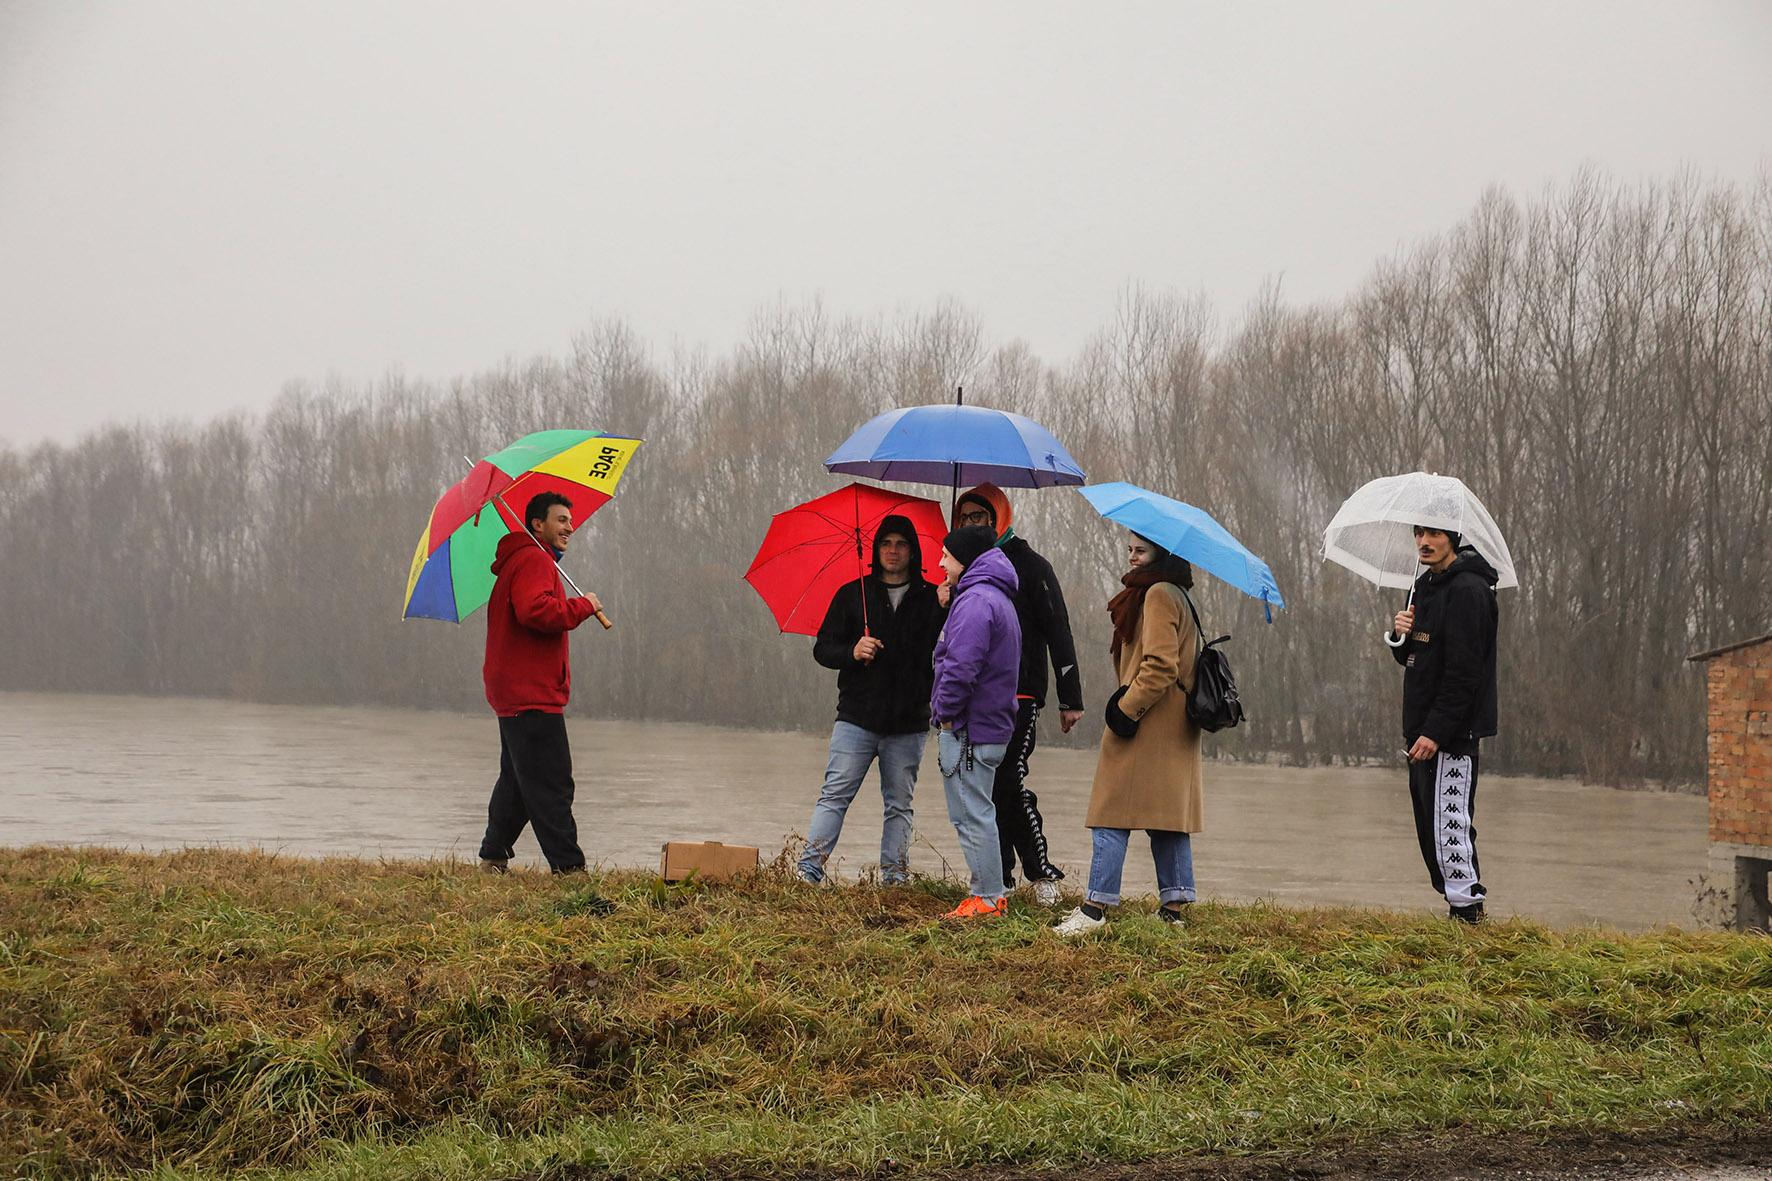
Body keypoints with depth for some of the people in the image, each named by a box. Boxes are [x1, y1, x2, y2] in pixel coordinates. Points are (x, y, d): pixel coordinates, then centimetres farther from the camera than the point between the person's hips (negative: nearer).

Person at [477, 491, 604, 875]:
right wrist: (583, 606, -16)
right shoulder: (534, 559, -12)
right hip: (531, 695, -11)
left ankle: (493, 858, 23)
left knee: (518, 780, 17)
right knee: (551, 785, -11)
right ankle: (569, 866, -13)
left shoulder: (518, 559, 24)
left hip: (513, 694, 11)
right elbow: (535, 611, -28)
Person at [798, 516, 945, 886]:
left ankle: (895, 876, 10)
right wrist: (852, 652, -12)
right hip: (857, 717, -1)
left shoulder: (931, 600, 8)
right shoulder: (853, 595, 9)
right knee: (835, 795, -6)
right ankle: (808, 870, -6)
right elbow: (822, 649, 9)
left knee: (899, 805, 6)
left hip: (908, 724, 1)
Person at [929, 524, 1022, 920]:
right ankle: (992, 892, 22)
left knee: (973, 815, -4)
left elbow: (960, 667, -25)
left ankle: (988, 898, 1)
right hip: (992, 726, 11)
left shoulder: (975, 602, -18)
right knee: (975, 813, 17)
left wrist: (945, 712, -16)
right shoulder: (999, 598, 17)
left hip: (969, 730, -11)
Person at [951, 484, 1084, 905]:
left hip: (1019, 695, -6)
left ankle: (1042, 872, -10)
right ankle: (1000, 880, 9)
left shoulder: (1030, 566, -1)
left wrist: (1070, 699, -9)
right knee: (986, 787, 4)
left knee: (1009, 780, -17)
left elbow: (1058, 634, -4)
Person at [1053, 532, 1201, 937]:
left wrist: (1128, 706, -17)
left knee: (1114, 814, -9)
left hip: (1147, 725, -10)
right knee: (1168, 816, 9)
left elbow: (1160, 665, -20)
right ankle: (1173, 907, 10)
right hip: (1174, 729, 10)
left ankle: (1096, 907, -11)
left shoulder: (1158, 594, -11)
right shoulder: (1174, 595, 20)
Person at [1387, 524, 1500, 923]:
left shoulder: (1468, 590, -14)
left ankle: (1466, 908, -4)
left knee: (1448, 823, -10)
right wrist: (1400, 635, -1)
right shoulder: (1424, 586, 16)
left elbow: (1464, 671, -20)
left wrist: (1435, 732, -23)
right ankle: (1466, 903, 19)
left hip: (1451, 729, -10)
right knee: (1429, 822, 12)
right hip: (1422, 727, 10)